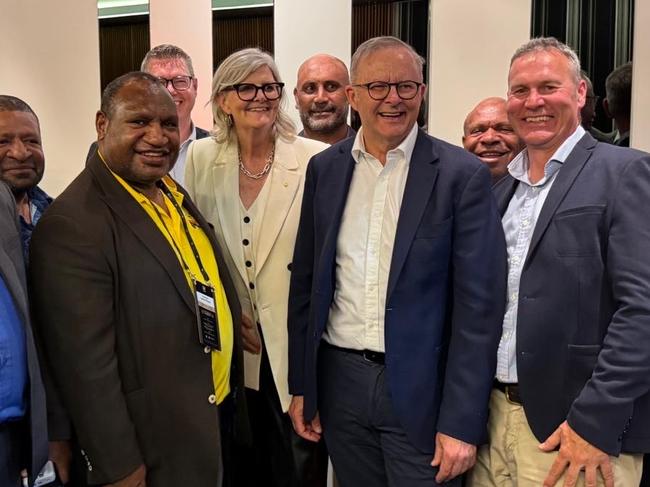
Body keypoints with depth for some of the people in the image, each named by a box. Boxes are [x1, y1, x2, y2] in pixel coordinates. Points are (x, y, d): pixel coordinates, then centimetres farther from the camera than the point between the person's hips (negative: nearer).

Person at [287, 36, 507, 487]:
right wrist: (301, 386, 7)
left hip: (421, 390, -3)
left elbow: (478, 306, -10)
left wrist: (462, 423, -12)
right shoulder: (324, 168, 4)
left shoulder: (463, 174, -9)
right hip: (340, 382, 4)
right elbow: (306, 282, 7)